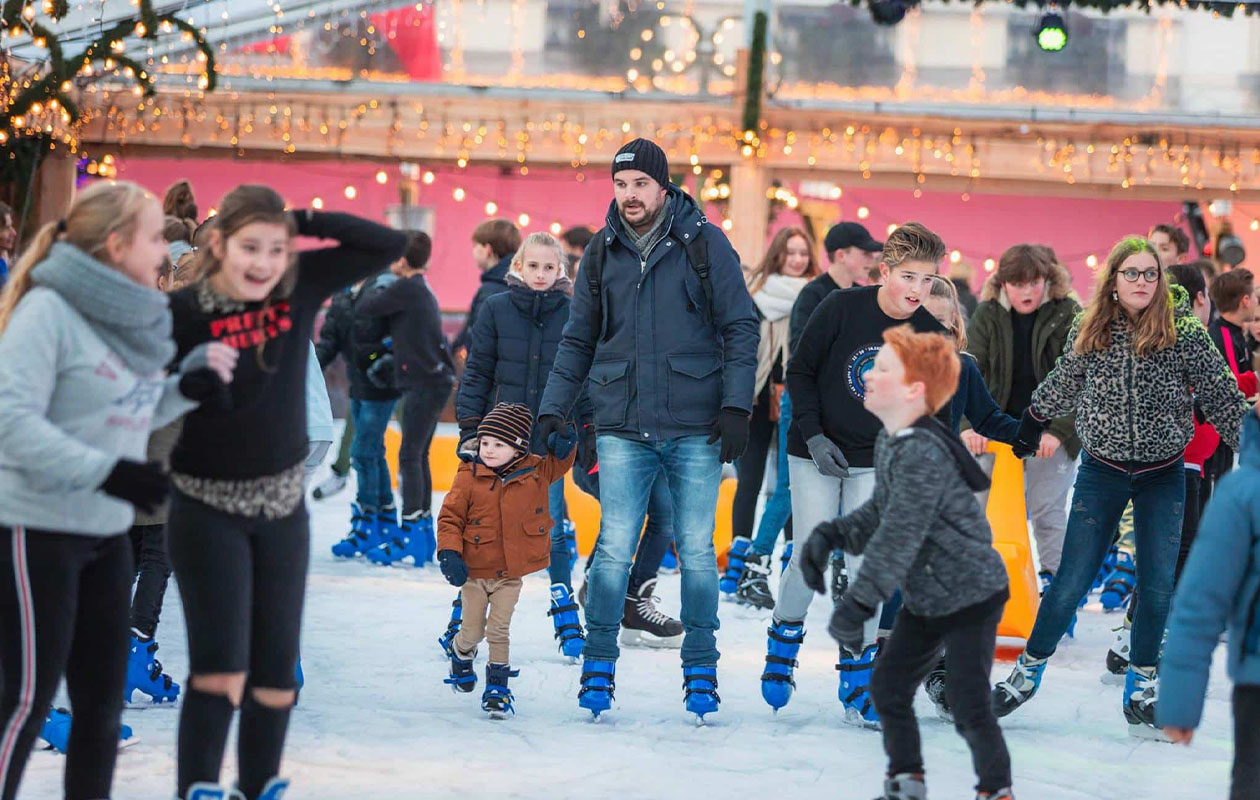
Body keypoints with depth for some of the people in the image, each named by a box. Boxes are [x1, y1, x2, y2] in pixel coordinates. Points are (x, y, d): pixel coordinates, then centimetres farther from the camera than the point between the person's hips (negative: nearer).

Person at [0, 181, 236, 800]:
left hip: (106, 534, 8)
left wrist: (187, 388, 0)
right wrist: (105, 470, -28)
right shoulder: (50, 309, -16)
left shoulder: (131, 315, 9)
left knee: (102, 701, 13)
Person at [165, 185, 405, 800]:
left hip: (283, 507, 5)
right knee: (220, 666, -17)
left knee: (276, 670, 10)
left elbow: (389, 247, -6)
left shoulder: (299, 287, -4)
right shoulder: (182, 312, -16)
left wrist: (302, 222, -12)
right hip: (206, 510, -5)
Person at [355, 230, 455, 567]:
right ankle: (424, 532, 18)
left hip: (425, 382, -10)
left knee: (410, 456, -8)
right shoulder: (422, 289, 16)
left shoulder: (406, 288, -13)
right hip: (434, 379, 10)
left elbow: (364, 308, -9)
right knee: (418, 456, 13)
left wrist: (376, 290, 9)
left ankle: (410, 536, -9)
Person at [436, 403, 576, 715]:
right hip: (474, 570, 0)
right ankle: (461, 654, 45)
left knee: (498, 629, -5)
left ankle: (498, 686, 8)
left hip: (511, 571, 0)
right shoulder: (469, 477, -8)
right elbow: (450, 516, -5)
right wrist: (449, 553, -17)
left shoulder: (536, 471, -2)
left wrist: (563, 446, -4)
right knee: (473, 630, 11)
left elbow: (557, 465, 19)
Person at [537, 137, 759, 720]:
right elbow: (578, 340, 15)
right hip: (623, 428, 2)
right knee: (614, 549, -5)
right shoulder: (602, 253, 8)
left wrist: (735, 408, -8)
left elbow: (740, 328, 0)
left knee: (696, 550, 2)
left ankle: (701, 671, 13)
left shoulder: (704, 244, 0)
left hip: (696, 428, -2)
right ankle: (598, 666, 6)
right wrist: (553, 409, 6)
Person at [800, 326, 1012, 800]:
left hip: (972, 595, -10)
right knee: (888, 688, 11)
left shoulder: (923, 453, -28)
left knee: (968, 706, -9)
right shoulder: (889, 442, 3)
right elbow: (878, 516, 12)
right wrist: (830, 536, -4)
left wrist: (858, 605, -33)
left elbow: (899, 537, -32)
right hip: (925, 598, 10)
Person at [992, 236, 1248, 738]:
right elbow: (1061, 387, 14)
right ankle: (1029, 671, 15)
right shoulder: (1089, 332, -4)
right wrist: (1027, 429, 25)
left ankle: (1142, 687, 18)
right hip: (1102, 471, 0)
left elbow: (1222, 397, -6)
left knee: (1158, 586, 2)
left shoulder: (1183, 333, -10)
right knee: (1071, 582, -1)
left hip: (1162, 475, 0)